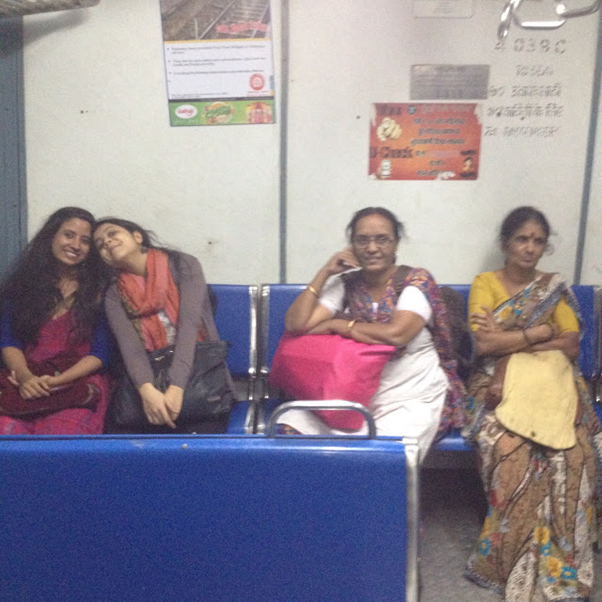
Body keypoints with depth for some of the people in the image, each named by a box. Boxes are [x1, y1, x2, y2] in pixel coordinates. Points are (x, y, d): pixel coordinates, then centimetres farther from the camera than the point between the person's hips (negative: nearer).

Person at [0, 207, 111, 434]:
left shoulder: (98, 288, 6)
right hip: (25, 382, 2)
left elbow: (100, 353, 0)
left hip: (79, 383, -1)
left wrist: (54, 381, -14)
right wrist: (25, 376, -14)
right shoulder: (21, 282, 13)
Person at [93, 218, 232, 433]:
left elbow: (189, 326, -11)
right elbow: (129, 345, -8)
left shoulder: (183, 265, 1)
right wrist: (147, 390, -29)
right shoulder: (114, 295, 9)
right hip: (153, 378, 3)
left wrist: (176, 387, -25)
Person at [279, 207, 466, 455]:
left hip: (412, 397, -4)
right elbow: (295, 324, -6)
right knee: (288, 428, -17)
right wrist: (325, 272, -7)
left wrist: (335, 324, -12)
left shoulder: (417, 280, -6)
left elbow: (395, 334, -23)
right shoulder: (346, 284, 4)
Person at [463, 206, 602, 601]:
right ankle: (519, 563, -15)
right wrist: (540, 333, -6)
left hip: (552, 383, 2)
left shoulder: (555, 288, 14)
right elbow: (483, 345, -9)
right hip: (502, 385, -2)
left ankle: (553, 561, -15)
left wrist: (507, 339, -8)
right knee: (512, 448, -33)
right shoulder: (485, 284, 5)